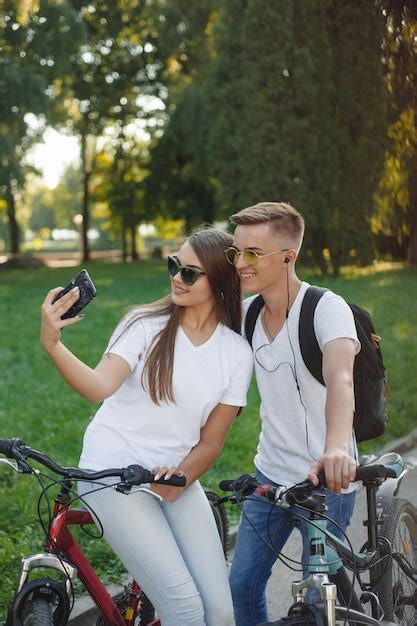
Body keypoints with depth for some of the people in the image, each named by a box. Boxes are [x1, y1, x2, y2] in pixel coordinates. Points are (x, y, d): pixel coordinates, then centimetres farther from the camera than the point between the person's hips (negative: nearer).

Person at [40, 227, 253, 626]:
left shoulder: (237, 352, 0)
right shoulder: (145, 324, -9)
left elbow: (211, 441, 3)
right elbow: (99, 387, -26)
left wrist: (180, 479, -15)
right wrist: (52, 343, -42)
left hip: (176, 478, 4)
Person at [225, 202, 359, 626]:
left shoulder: (327, 308, -20)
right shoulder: (248, 311, 0)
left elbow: (339, 378, -39)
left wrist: (336, 448, -58)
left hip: (326, 481, -6)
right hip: (270, 475, 6)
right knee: (241, 586, 8)